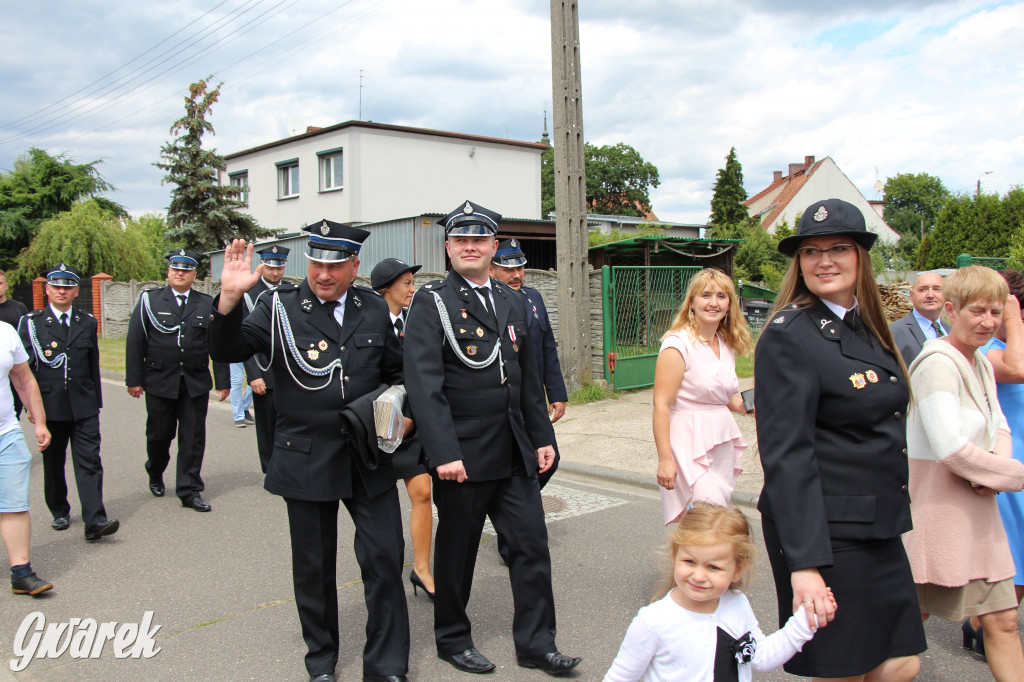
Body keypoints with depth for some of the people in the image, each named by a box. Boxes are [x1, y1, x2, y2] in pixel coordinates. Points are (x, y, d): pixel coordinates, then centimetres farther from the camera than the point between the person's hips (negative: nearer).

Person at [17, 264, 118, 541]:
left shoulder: (87, 323, 10)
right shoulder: (30, 322, 2)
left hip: (84, 407, 1)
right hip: (50, 406, 0)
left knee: (89, 462, -7)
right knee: (53, 463, 12)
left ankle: (95, 521, -10)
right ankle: (59, 512, 30)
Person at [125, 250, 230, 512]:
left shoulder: (207, 304, 6)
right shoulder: (149, 300, 4)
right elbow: (135, 342, 2)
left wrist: (223, 381, 0)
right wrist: (133, 379, -3)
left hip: (197, 383, 1)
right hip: (159, 382, 0)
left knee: (193, 438, 2)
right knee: (159, 434, 11)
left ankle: (189, 490, 11)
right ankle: (155, 474, 38)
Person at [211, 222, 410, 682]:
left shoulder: (374, 310, 6)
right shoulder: (279, 308, -3)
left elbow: (396, 371, 17)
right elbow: (228, 351, -16)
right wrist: (229, 298, -31)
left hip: (369, 459, 2)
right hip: (306, 460, -2)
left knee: (385, 560, 2)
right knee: (314, 567, 12)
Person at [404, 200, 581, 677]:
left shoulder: (512, 302, 12)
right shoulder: (431, 303, -8)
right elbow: (424, 384, -16)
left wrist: (543, 437, 13)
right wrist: (443, 453, -23)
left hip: (515, 454, 5)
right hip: (462, 455, -5)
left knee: (532, 546, 8)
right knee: (456, 552, 11)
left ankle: (536, 644, 23)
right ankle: (452, 640, 31)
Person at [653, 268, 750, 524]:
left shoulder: (727, 344, 11)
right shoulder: (679, 344, -13)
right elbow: (661, 405, -17)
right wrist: (665, 460, -20)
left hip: (723, 444, 8)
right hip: (690, 446, -8)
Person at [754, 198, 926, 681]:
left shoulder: (868, 329, 11)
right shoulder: (789, 336, -15)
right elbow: (786, 456, -21)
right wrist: (804, 564, -24)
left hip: (879, 529, 8)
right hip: (825, 532, -8)